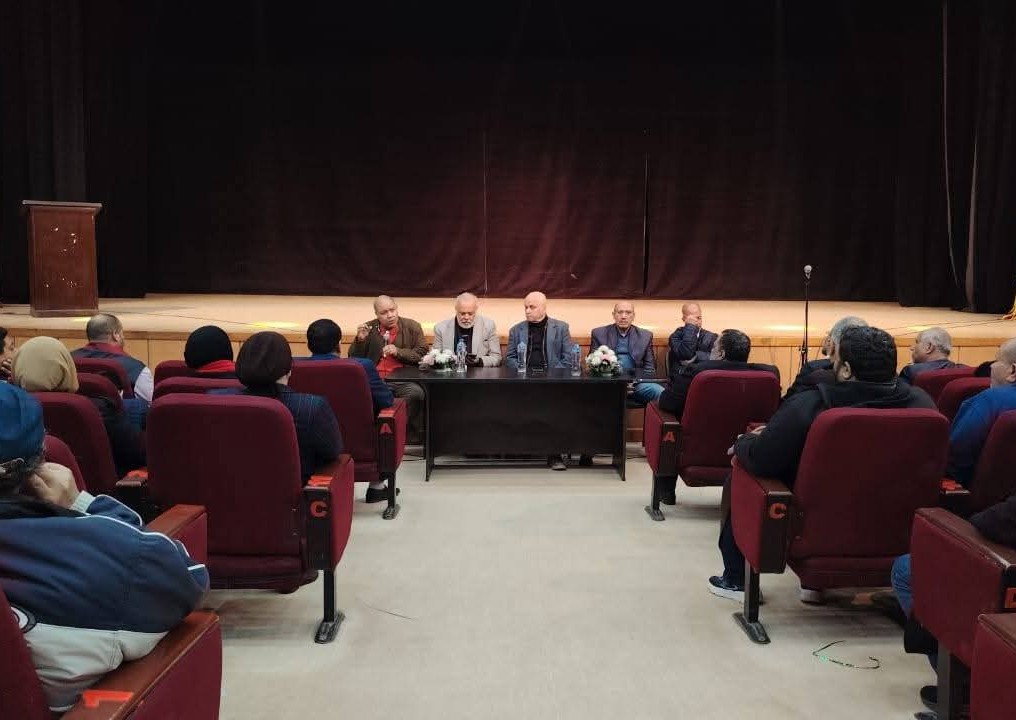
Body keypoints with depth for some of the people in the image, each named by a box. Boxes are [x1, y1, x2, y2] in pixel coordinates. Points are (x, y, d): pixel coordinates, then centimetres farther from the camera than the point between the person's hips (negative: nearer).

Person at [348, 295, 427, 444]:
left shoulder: (412, 327, 11)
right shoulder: (368, 328, 15)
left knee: (416, 393, -34)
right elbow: (354, 360, 16)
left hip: (403, 380, -1)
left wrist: (398, 352, -7)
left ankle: (413, 437, -14)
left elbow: (422, 354, 7)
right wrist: (360, 340, -3)